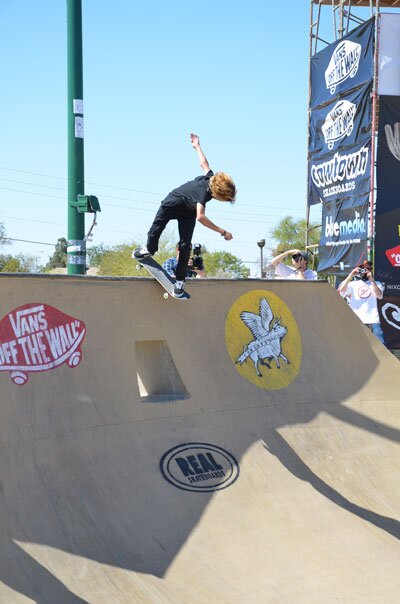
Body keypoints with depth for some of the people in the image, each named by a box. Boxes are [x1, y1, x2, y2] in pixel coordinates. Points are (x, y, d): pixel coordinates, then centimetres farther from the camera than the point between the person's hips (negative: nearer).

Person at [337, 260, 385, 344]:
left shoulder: (376, 284, 17)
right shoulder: (352, 284, 14)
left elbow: (380, 296, -3)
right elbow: (341, 290, -5)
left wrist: (372, 280, -10)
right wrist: (351, 275, -7)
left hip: (373, 321, 1)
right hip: (356, 321, -1)